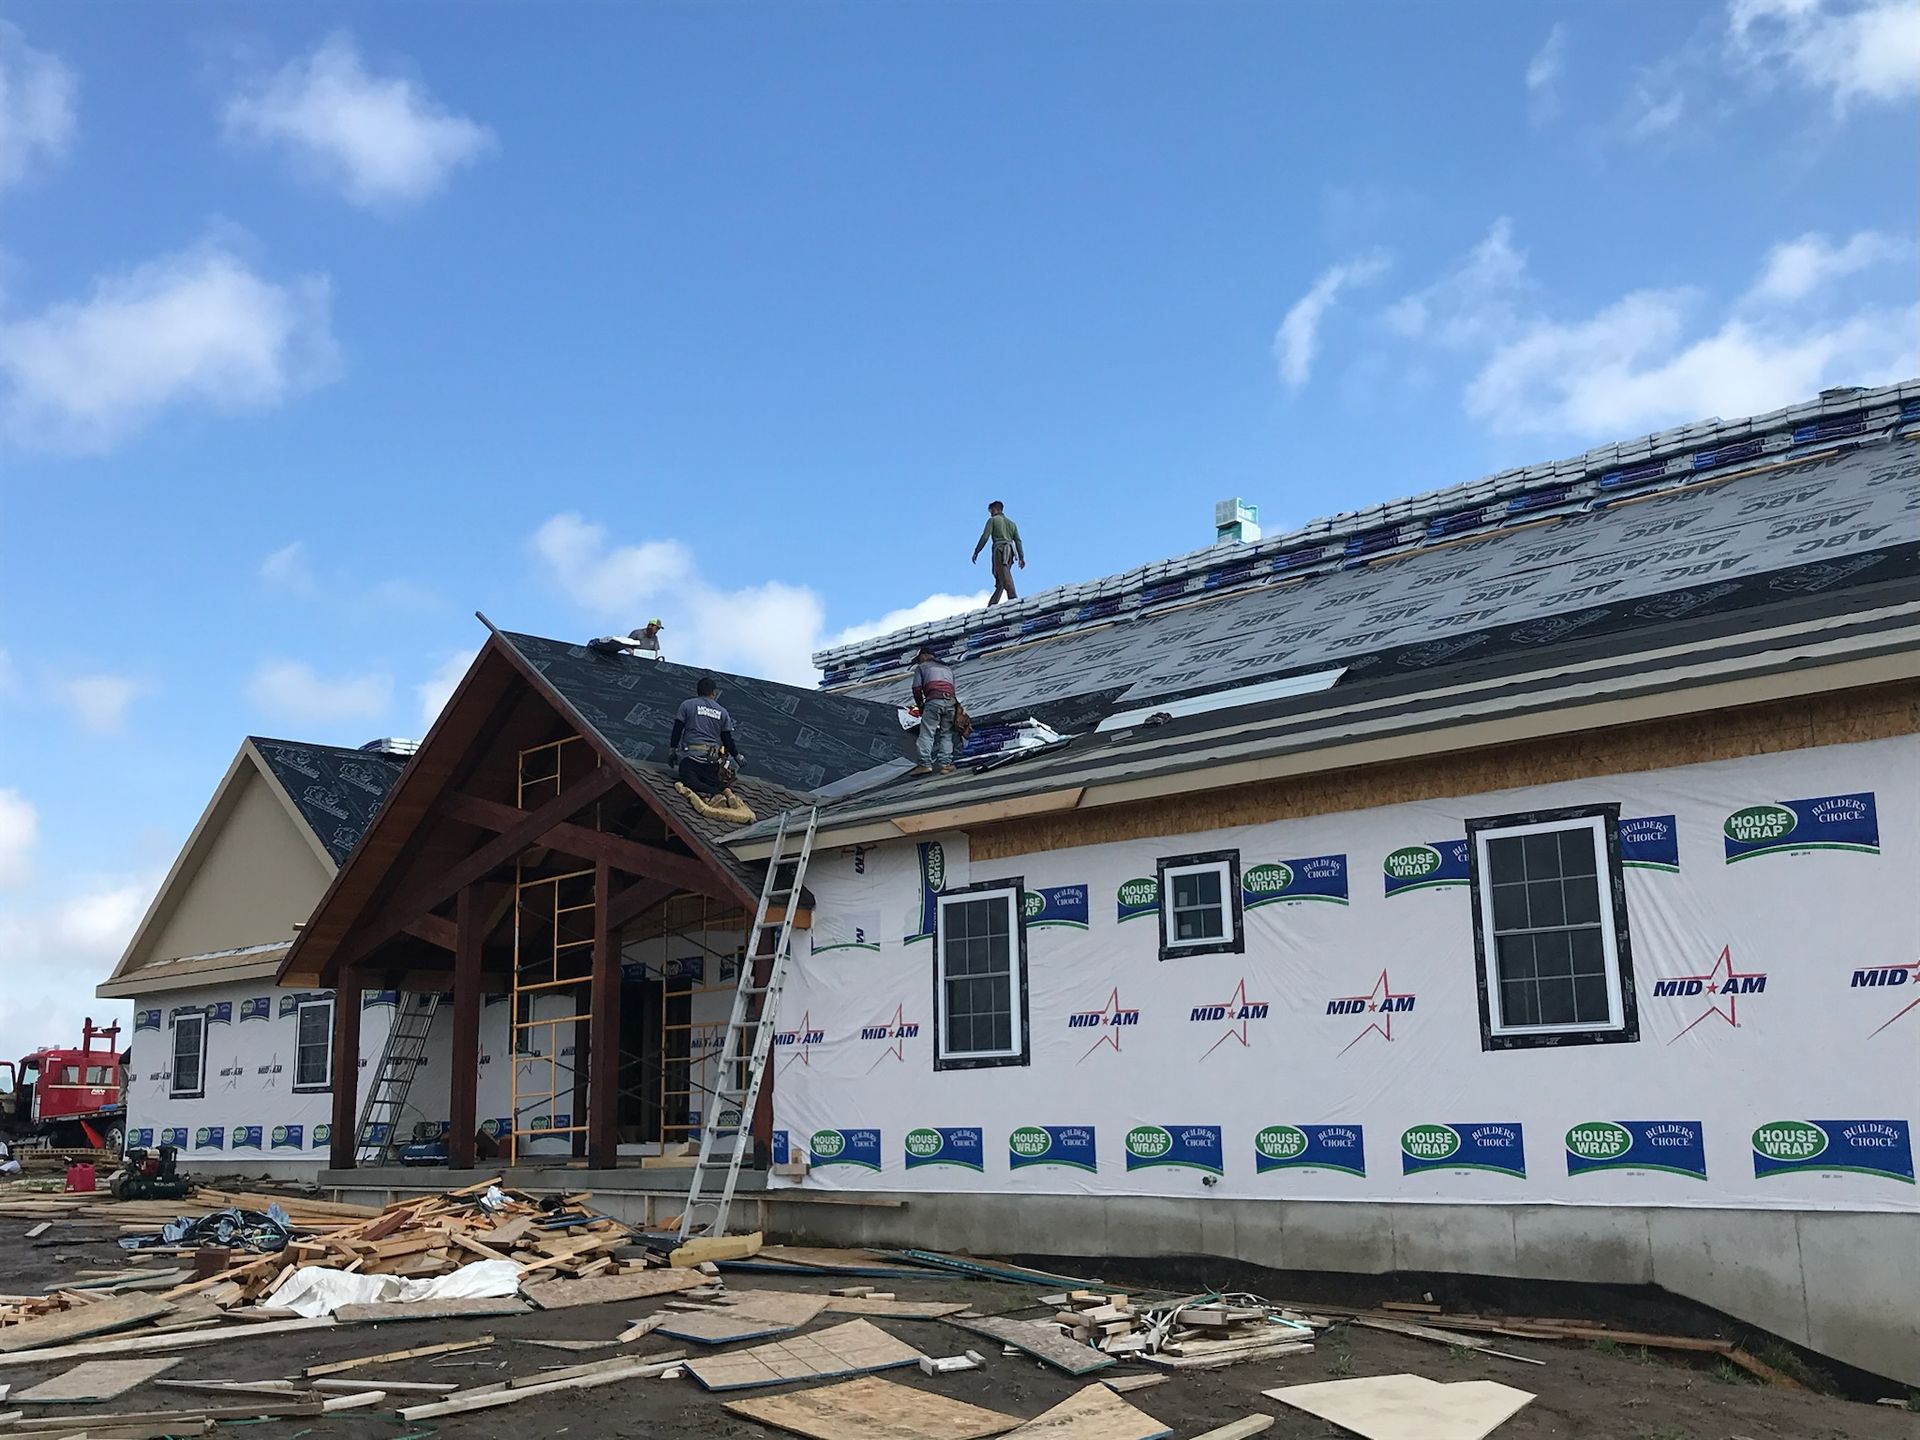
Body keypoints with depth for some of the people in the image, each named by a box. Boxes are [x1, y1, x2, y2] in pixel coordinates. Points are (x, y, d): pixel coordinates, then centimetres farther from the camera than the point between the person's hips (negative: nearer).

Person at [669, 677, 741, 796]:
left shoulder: (687, 704, 7)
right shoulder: (723, 712, 13)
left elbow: (677, 731, 1)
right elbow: (728, 739, 12)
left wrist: (672, 750, 7)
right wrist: (737, 756, 24)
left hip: (691, 755, -3)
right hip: (714, 758, 3)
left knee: (689, 780, -14)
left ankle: (713, 792, -42)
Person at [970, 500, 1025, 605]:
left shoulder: (992, 520, 8)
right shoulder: (1011, 522, 27)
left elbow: (985, 537, -2)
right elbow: (1018, 541, 17)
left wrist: (976, 552, 0)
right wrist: (1021, 557, 13)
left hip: (1000, 549, -7)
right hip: (1010, 551, 7)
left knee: (1004, 576, -22)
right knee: (1000, 581, 4)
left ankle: (1013, 597, -40)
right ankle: (992, 604, 1)